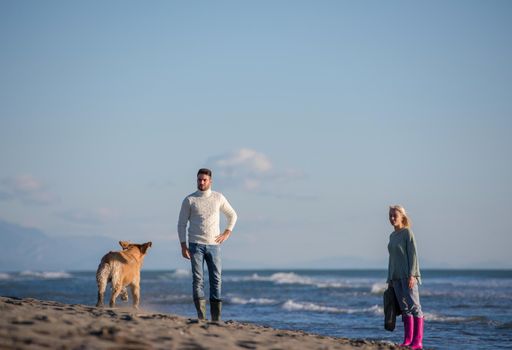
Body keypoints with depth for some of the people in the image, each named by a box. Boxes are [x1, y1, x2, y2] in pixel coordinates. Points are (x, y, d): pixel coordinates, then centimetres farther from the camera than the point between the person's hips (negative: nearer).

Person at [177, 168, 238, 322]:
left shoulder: (218, 198, 5)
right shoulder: (189, 200, 1)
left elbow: (232, 215, 18)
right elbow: (181, 224, 2)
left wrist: (227, 233, 4)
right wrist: (183, 246, -6)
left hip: (213, 245, 2)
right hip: (196, 245, -2)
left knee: (216, 279, 1)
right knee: (197, 279, -8)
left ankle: (216, 317, 6)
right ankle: (201, 316, -9)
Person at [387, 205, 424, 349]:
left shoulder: (407, 232, -5)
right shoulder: (392, 236, 17)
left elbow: (413, 254, -10)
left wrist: (412, 275, -18)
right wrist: (390, 279, 19)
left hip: (408, 275, -7)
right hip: (396, 276, 7)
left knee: (414, 305, -10)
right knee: (404, 308, 6)